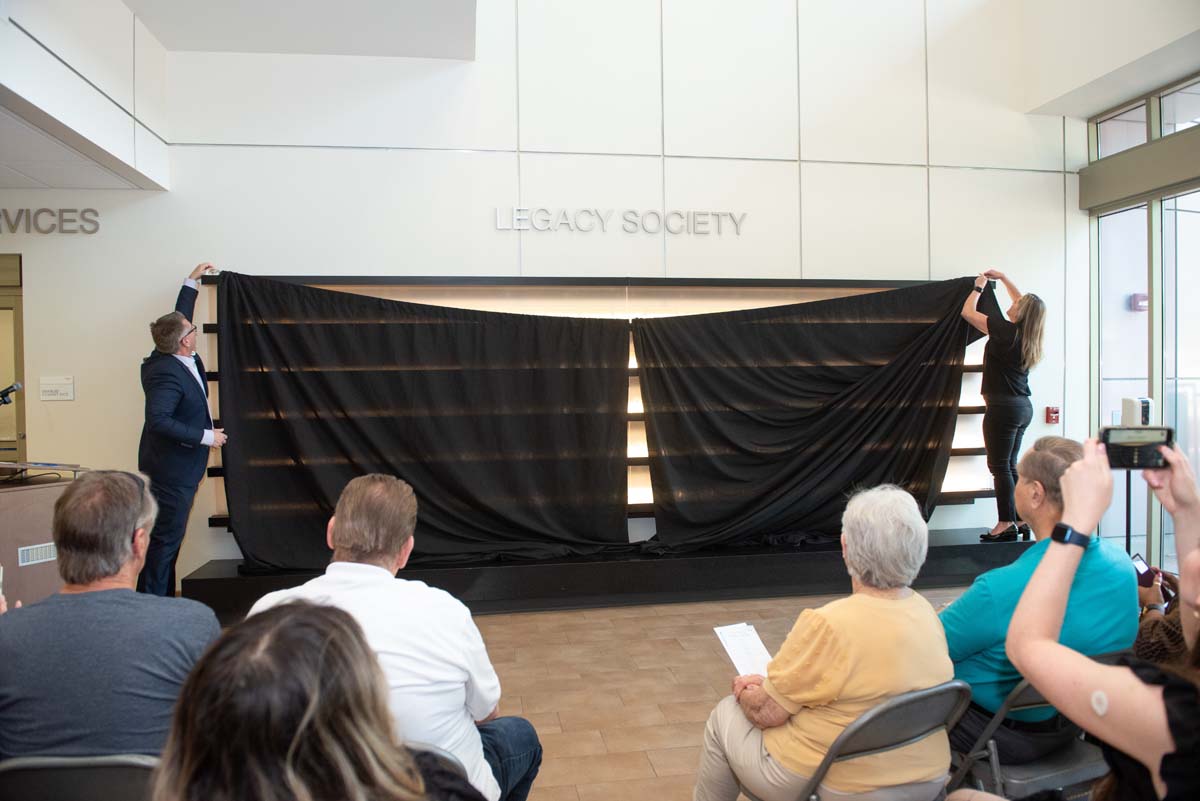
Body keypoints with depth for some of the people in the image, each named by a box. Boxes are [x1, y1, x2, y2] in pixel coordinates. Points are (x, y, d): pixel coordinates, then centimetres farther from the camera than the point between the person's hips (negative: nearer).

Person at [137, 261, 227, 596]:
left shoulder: (176, 359, 4)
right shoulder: (167, 373, -23)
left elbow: (180, 317, 21)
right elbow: (158, 420, -31)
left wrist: (192, 281, 26)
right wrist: (205, 437, -24)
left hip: (178, 467, 10)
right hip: (171, 470, -10)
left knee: (169, 537, 16)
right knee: (166, 537, -2)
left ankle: (162, 598, 26)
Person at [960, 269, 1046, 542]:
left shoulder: (1006, 331, -15)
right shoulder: (1026, 335, 7)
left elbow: (967, 312, -8)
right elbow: (1024, 303, 28)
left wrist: (979, 286, 7)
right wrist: (1003, 278, 30)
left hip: (1003, 405, -8)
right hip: (1022, 407, 8)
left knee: (1000, 466, -3)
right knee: (1009, 466, 14)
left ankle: (1007, 524, -1)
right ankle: (1020, 520, 18)